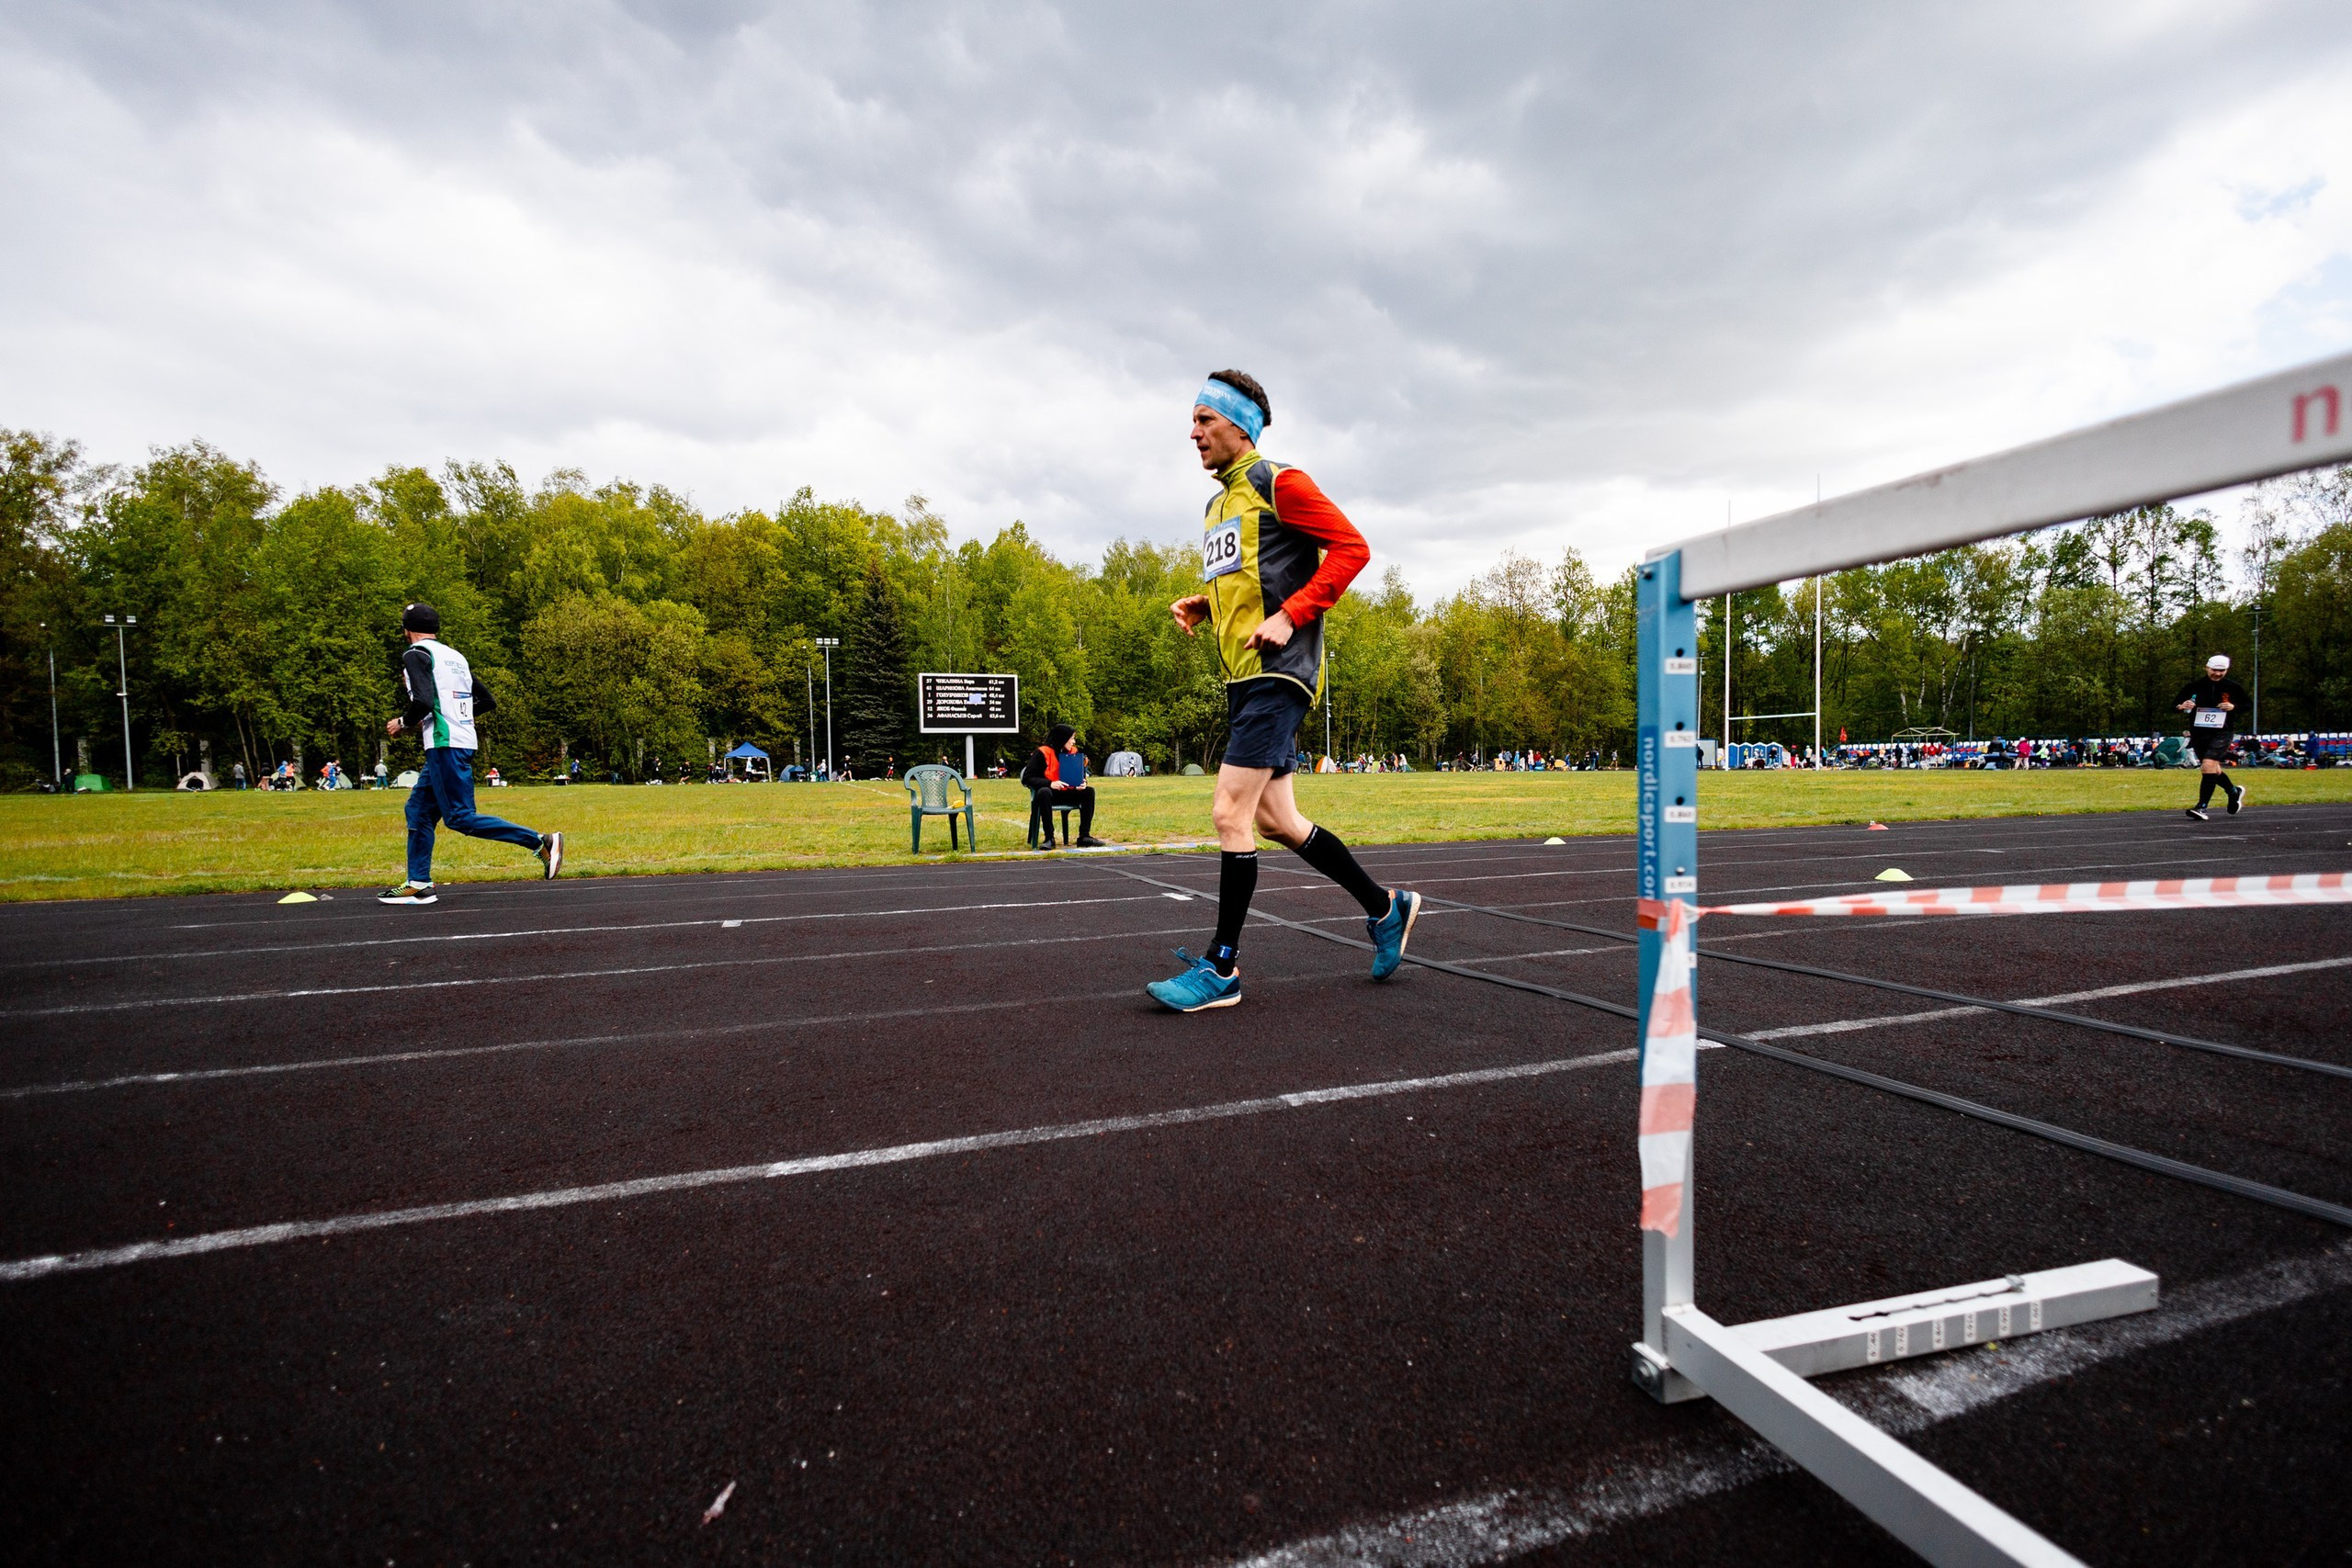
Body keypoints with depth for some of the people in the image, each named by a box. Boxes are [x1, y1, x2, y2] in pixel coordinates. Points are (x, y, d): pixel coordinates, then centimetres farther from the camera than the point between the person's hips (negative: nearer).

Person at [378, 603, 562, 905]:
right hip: (463, 742, 9)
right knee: (418, 809, 14)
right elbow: (487, 702, 18)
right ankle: (418, 884, 13)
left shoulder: (415, 655, -5)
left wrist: (402, 722, -2)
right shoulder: (455, 656, 18)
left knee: (460, 817, -10)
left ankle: (541, 842, -18)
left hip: (445, 745, -9)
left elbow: (423, 702, -19)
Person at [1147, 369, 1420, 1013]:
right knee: (1275, 820, 10)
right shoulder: (1219, 505, 22)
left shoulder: (1276, 482, -4)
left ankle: (1222, 969, -3)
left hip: (1277, 671, -10)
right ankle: (1385, 907, 25)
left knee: (1230, 813, -12)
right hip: (1243, 677, 10)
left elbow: (1351, 547, -10)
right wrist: (1201, 604, 11)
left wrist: (1290, 616, -17)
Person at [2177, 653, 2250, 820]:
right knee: (2212, 771, 16)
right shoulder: (2194, 686, -1)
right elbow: (2175, 704, 2)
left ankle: (2202, 807, -18)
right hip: (2198, 734, 3)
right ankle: (2234, 791, 46)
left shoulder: (2233, 687, -1)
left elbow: (2247, 705, 10)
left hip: (2221, 733, -3)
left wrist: (2234, 707, -11)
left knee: (2208, 765, -20)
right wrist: (2181, 706, -21)